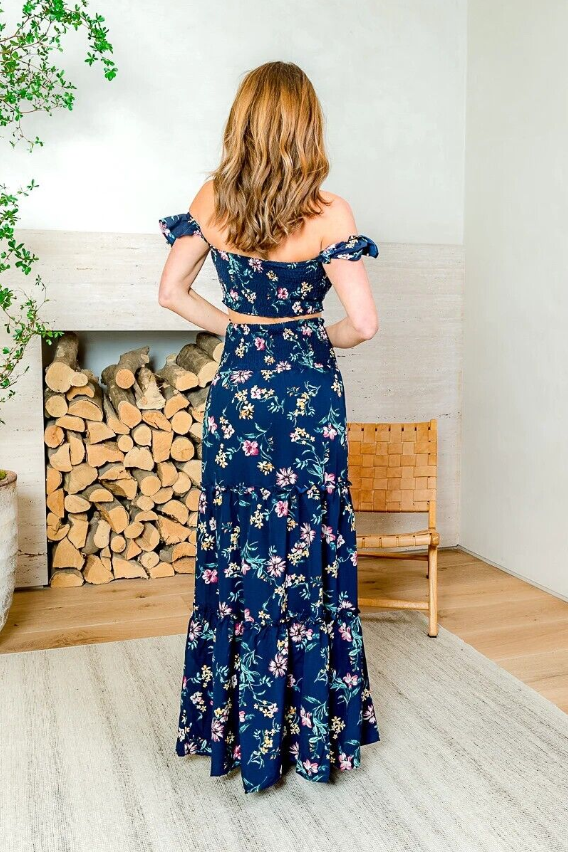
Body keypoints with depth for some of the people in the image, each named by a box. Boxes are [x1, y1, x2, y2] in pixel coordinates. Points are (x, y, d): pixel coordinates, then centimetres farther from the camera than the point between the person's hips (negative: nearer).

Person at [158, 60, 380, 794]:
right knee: (305, 554, 9)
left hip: (237, 390, 3)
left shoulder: (212, 201, -1)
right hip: (306, 395, -3)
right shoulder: (326, 213, -12)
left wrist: (237, 326, 10)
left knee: (231, 552, 14)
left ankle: (231, 722, 30)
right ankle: (308, 730, 25)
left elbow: (171, 291, 5)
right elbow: (363, 323, -16)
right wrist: (322, 338, 4)